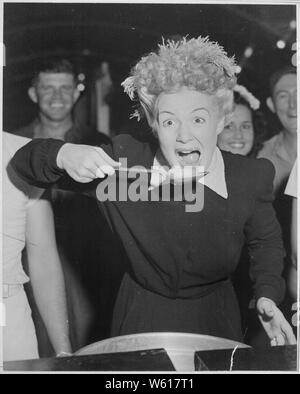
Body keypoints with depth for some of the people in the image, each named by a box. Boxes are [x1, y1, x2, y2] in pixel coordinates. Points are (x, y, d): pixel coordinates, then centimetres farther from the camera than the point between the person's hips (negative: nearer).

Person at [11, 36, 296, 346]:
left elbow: (265, 241, 6)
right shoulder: (123, 161, -18)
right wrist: (63, 155, -35)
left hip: (214, 322, 1)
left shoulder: (252, 177, -15)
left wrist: (267, 296, -9)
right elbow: (24, 161, -13)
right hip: (141, 319, 0)